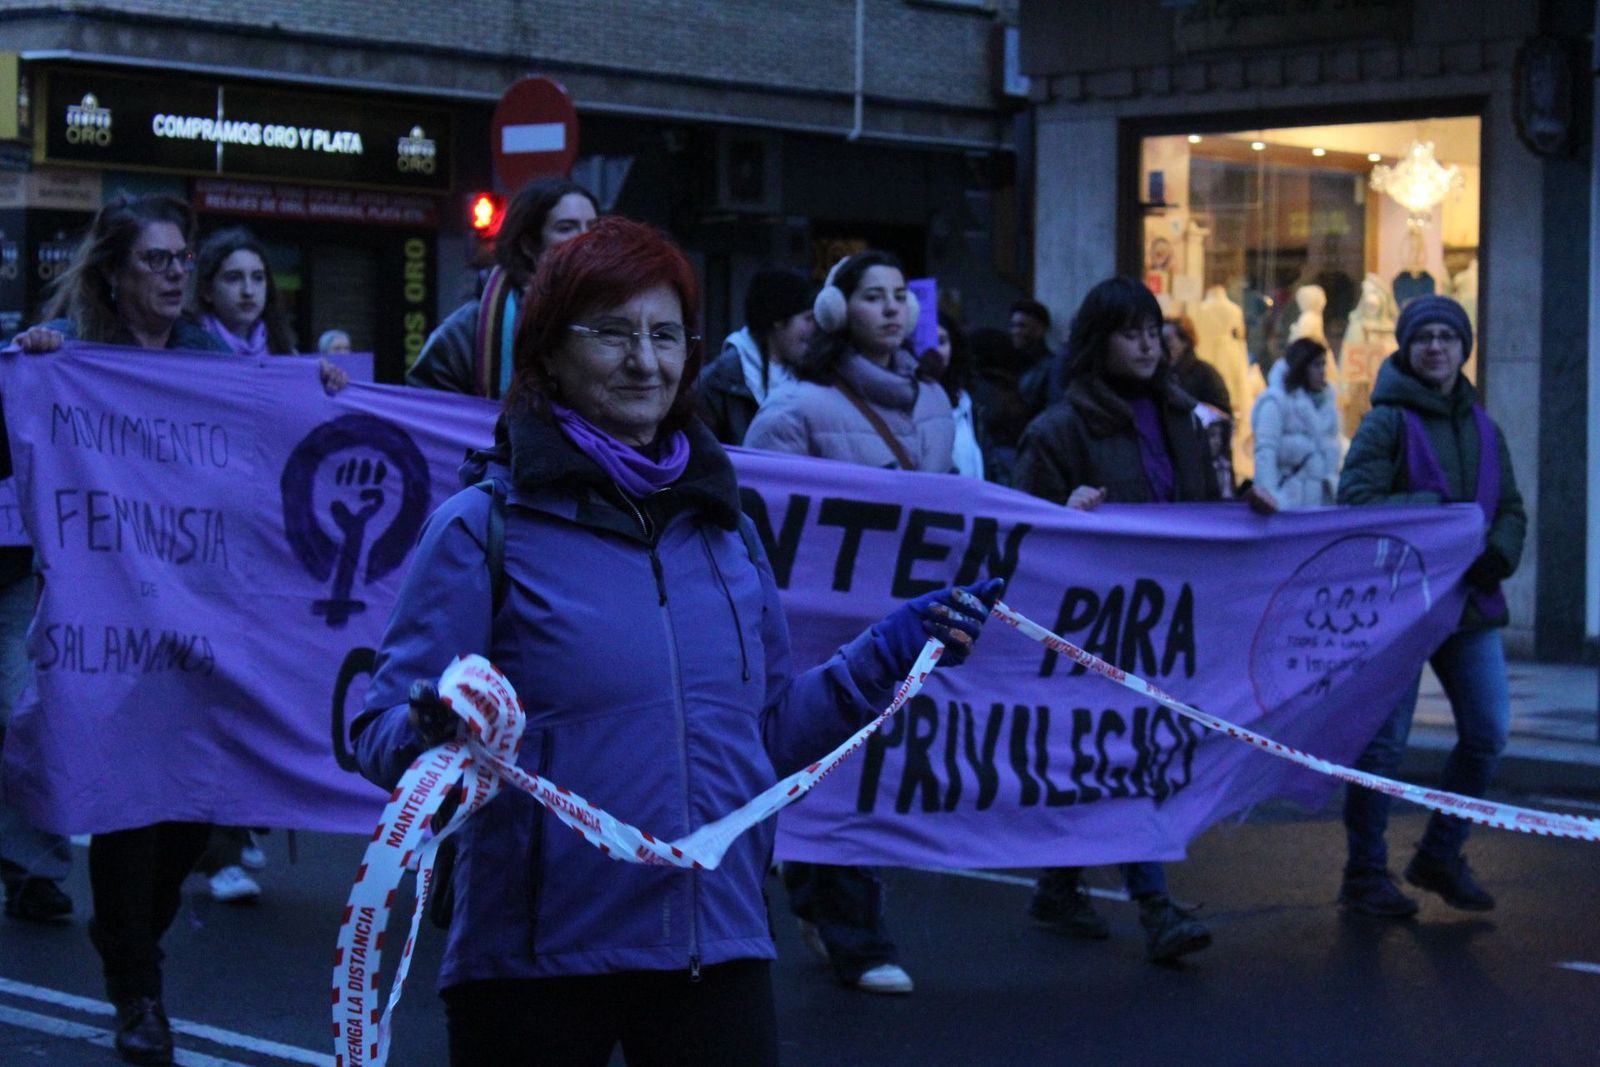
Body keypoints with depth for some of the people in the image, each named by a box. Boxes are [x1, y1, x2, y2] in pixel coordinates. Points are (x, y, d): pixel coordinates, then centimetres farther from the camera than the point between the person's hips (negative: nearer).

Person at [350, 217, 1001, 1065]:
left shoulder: (723, 528, 12)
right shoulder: (483, 527, -4)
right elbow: (380, 733, -8)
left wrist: (886, 657, 10)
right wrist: (433, 729, -28)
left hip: (719, 953, 4)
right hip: (534, 957, -4)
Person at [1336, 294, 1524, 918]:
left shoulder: (1482, 427, 13)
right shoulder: (1387, 422, -6)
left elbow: (1511, 509, 16)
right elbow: (1354, 500, -15)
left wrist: (1499, 552, -5)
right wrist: (1431, 508, -22)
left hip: (1470, 602, 6)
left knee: (1488, 731, 6)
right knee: (1384, 739, -1)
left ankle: (1440, 857, 23)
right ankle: (1365, 875, 10)